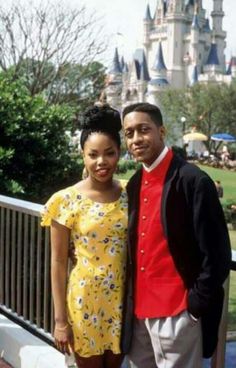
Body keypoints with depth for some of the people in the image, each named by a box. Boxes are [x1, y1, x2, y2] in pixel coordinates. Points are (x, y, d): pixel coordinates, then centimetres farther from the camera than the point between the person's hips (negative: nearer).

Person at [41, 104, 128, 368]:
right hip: (85, 300, -3)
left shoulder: (130, 194, -2)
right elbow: (58, 263, -7)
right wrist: (60, 319, -8)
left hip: (121, 300, 3)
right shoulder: (67, 200, -11)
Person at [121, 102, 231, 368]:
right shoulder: (134, 185, 9)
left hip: (177, 314, -7)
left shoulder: (193, 181, -13)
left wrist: (195, 305, -13)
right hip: (139, 312, 7)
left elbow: (216, 254, -14)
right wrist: (131, 302, 11)